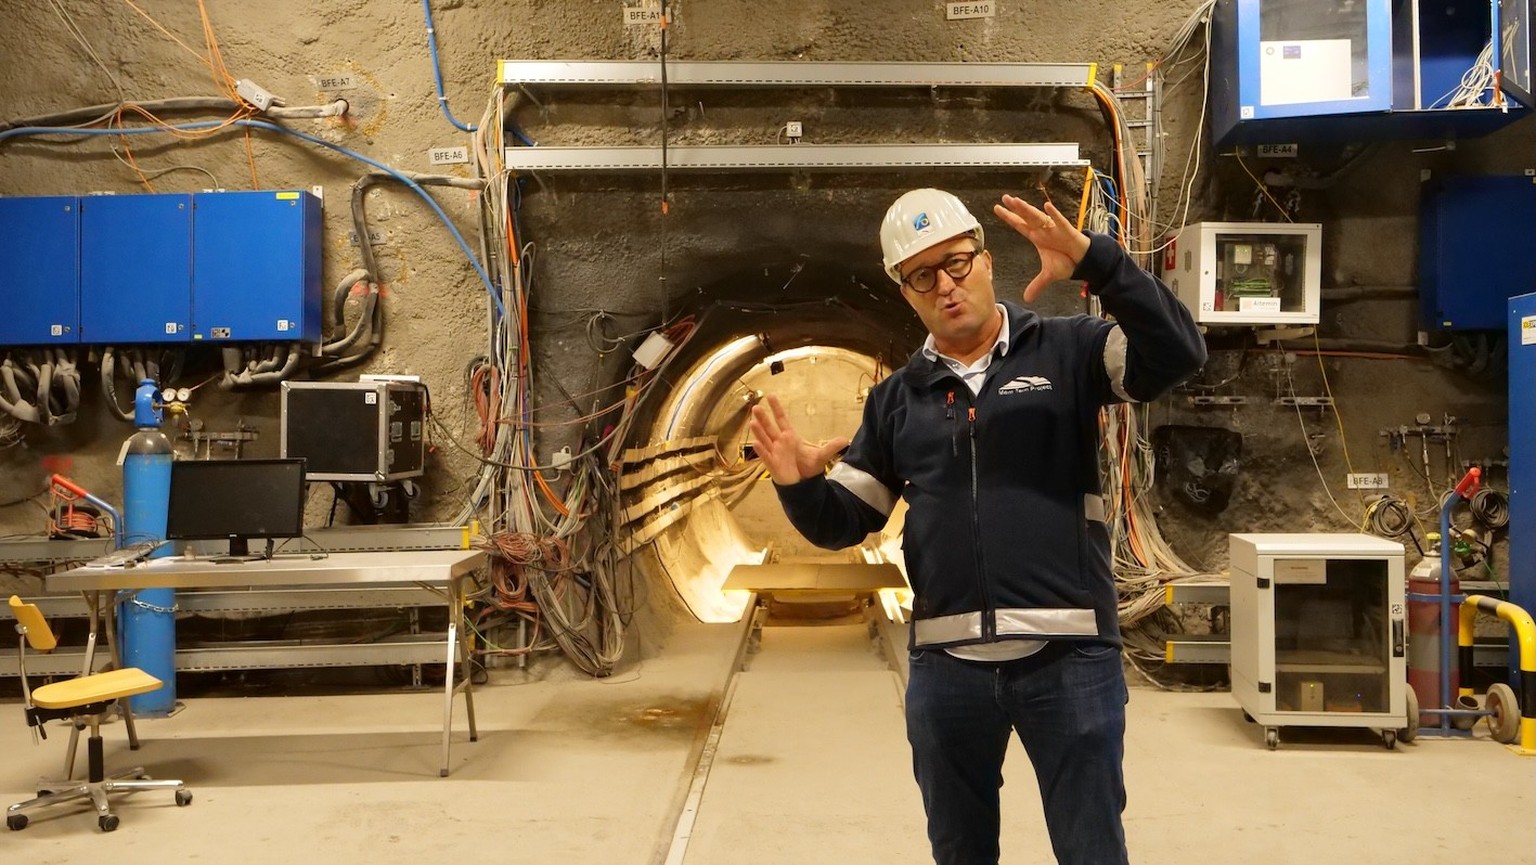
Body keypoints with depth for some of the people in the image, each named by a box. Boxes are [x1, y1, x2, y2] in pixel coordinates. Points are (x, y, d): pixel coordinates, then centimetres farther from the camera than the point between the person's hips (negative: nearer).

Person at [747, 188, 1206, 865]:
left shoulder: (1068, 351, 0)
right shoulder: (896, 399, 9)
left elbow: (1177, 354, -16)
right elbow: (842, 524, 10)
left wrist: (1094, 260, -26)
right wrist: (799, 485, -11)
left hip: (1068, 655, -3)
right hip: (946, 664, 4)